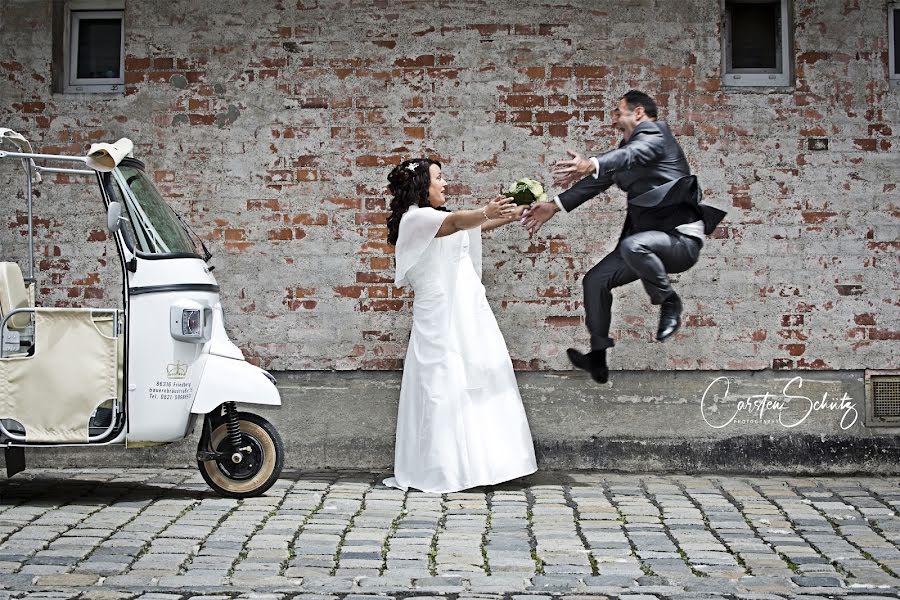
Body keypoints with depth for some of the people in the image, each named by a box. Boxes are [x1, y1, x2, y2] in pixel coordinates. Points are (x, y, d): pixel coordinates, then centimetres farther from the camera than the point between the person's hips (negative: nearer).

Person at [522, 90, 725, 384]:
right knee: (595, 279, 5)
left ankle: (669, 304, -13)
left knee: (633, 245, -38)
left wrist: (592, 164, -51)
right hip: (646, 239, 10)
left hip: (680, 237, -9)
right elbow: (599, 181, 21)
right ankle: (597, 358, 12)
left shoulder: (654, 134, -9)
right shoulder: (627, 147, 17)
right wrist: (555, 206, 14)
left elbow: (633, 154, -32)